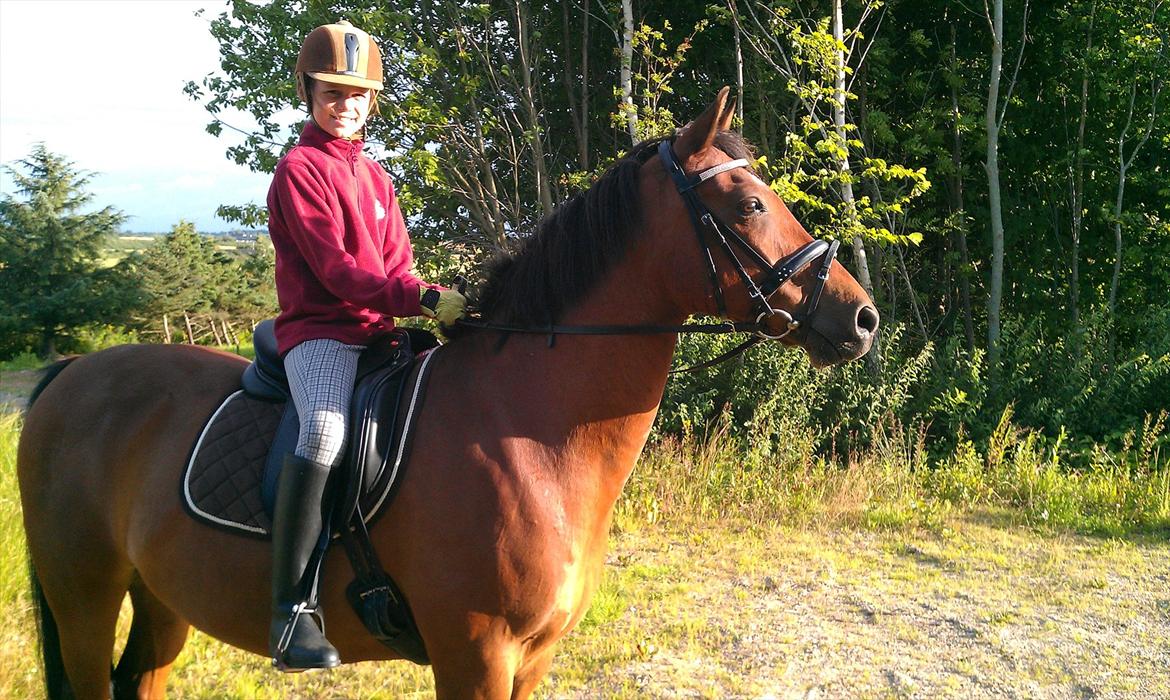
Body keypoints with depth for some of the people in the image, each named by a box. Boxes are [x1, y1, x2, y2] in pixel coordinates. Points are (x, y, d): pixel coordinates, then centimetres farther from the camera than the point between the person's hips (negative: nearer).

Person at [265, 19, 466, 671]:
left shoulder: (376, 176, 20)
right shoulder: (301, 169, -4)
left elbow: (397, 262, 17)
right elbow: (336, 269, -14)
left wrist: (429, 305, -5)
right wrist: (423, 297, -23)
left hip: (379, 330, 8)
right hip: (320, 330, -8)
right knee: (325, 429, -35)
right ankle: (293, 606, -32)